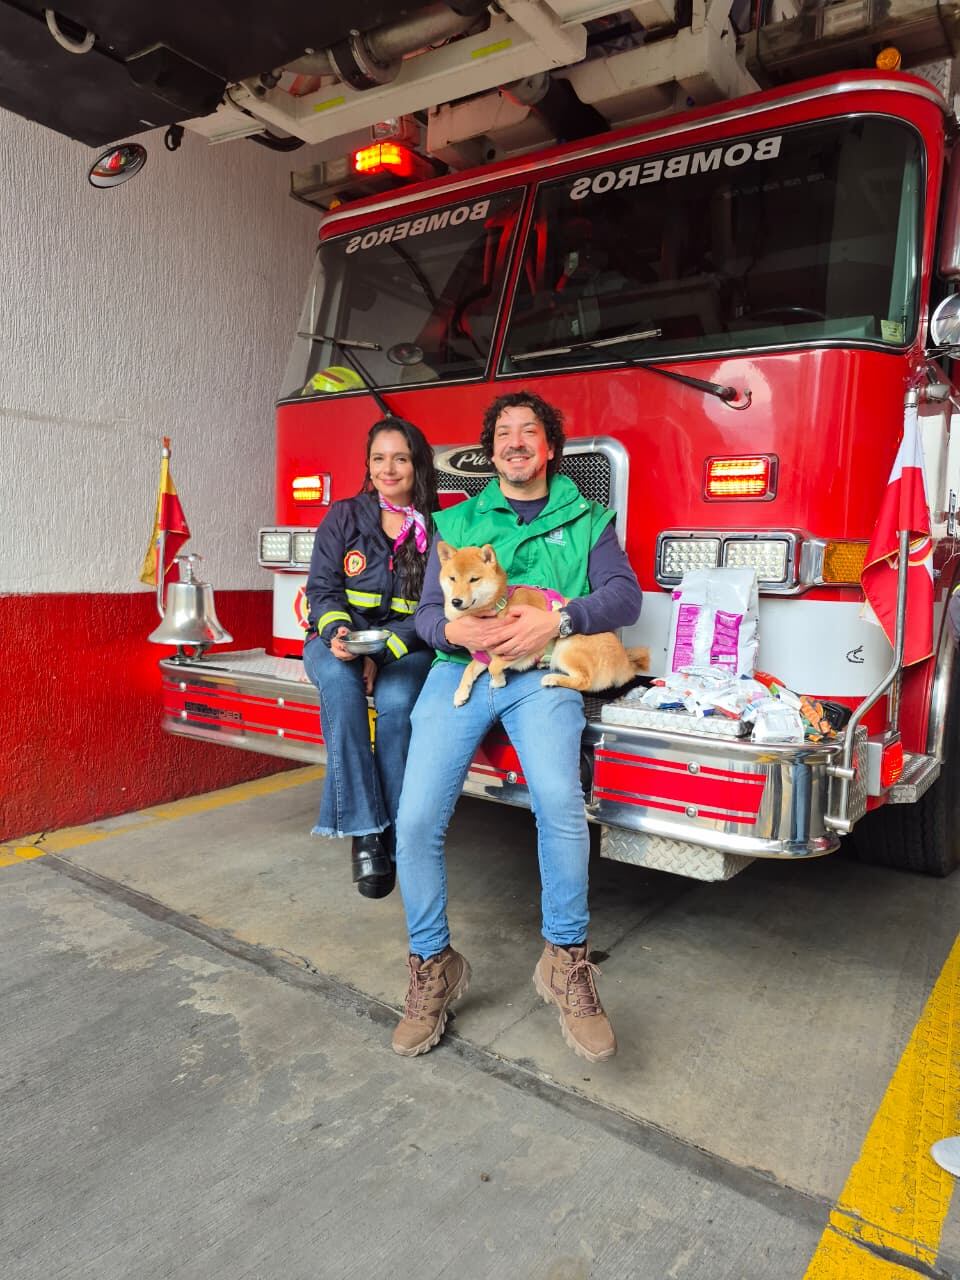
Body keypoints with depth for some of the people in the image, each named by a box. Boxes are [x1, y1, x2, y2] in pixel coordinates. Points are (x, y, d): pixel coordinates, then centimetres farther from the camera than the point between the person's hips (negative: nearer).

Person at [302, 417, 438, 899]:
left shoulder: (437, 529, 4)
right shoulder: (344, 517, 8)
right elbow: (322, 588, 2)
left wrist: (384, 650, -18)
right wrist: (336, 631, -20)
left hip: (405, 647, 0)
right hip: (337, 640, 1)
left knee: (396, 700, -34)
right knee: (340, 682, -34)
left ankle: (399, 833, -21)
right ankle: (364, 832, -30)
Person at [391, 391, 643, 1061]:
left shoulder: (584, 519, 17)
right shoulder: (457, 522, 21)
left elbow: (625, 594, 3)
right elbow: (428, 610, 14)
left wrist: (556, 619, -15)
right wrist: (454, 629, -11)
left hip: (543, 674, -1)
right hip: (460, 668, 2)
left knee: (560, 800, -30)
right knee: (418, 818, -17)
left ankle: (567, 960, -8)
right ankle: (433, 966, 6)